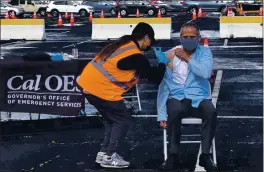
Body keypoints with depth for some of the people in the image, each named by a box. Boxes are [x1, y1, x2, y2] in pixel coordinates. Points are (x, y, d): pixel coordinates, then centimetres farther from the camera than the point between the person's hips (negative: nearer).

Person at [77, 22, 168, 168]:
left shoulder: (122, 44, 14)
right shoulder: (136, 56, -12)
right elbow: (155, 78, -4)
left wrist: (154, 68, 17)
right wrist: (162, 62, 14)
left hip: (88, 84, 9)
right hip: (100, 90, -9)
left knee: (112, 118, 23)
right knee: (124, 120, 6)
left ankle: (104, 152, 24)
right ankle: (108, 157, 6)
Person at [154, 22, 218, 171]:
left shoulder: (205, 52, 4)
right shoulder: (170, 55, 2)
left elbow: (206, 73, -17)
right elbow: (164, 86, -1)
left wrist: (187, 58, -11)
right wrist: (162, 114, -8)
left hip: (199, 98, 1)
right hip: (177, 98, 0)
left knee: (211, 111, -33)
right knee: (174, 111, -35)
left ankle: (205, 155, -18)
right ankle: (173, 154, -17)